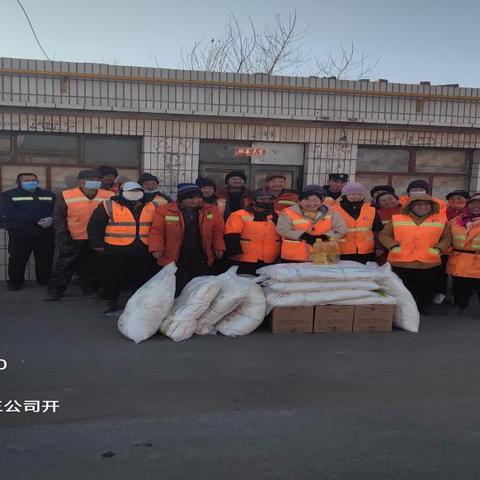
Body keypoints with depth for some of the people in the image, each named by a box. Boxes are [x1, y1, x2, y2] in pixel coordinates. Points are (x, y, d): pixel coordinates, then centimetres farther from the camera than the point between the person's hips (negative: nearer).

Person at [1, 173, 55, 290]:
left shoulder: (49, 194, 15)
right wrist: (36, 220, -19)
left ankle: (45, 280, 17)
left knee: (45, 258, 3)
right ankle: (15, 282, 15)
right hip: (19, 233, -2)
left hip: (45, 233, 2)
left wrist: (51, 219, -18)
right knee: (18, 259, 1)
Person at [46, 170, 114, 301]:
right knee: (64, 266, 7)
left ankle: (92, 289, 30)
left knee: (94, 267, 14)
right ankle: (55, 291, 20)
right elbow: (58, 218, -2)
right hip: (73, 239, -1)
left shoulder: (109, 196, -8)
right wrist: (63, 237, -6)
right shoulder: (66, 196, -9)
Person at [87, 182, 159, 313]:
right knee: (113, 277, 7)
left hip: (143, 252, 3)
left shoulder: (151, 207, 7)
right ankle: (110, 301, 24)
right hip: (115, 251, -3)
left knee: (142, 278, 10)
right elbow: (94, 227, -2)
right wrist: (98, 245, -5)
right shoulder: (108, 206, -4)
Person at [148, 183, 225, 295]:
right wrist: (157, 248, -13)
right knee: (177, 290, 5)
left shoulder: (212, 210, 1)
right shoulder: (164, 210, -6)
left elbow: (218, 231, 8)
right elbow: (157, 231, -2)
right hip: (175, 258, -2)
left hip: (201, 257, 2)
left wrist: (219, 248, 0)